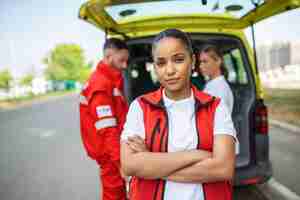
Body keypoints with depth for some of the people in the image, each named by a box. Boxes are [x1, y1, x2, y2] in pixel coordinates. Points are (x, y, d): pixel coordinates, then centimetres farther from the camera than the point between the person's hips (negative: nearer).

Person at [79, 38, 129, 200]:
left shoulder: (111, 80, 9)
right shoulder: (101, 83, -20)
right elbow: (108, 131, -26)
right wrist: (122, 162, -27)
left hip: (112, 148, 9)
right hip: (110, 152, -9)